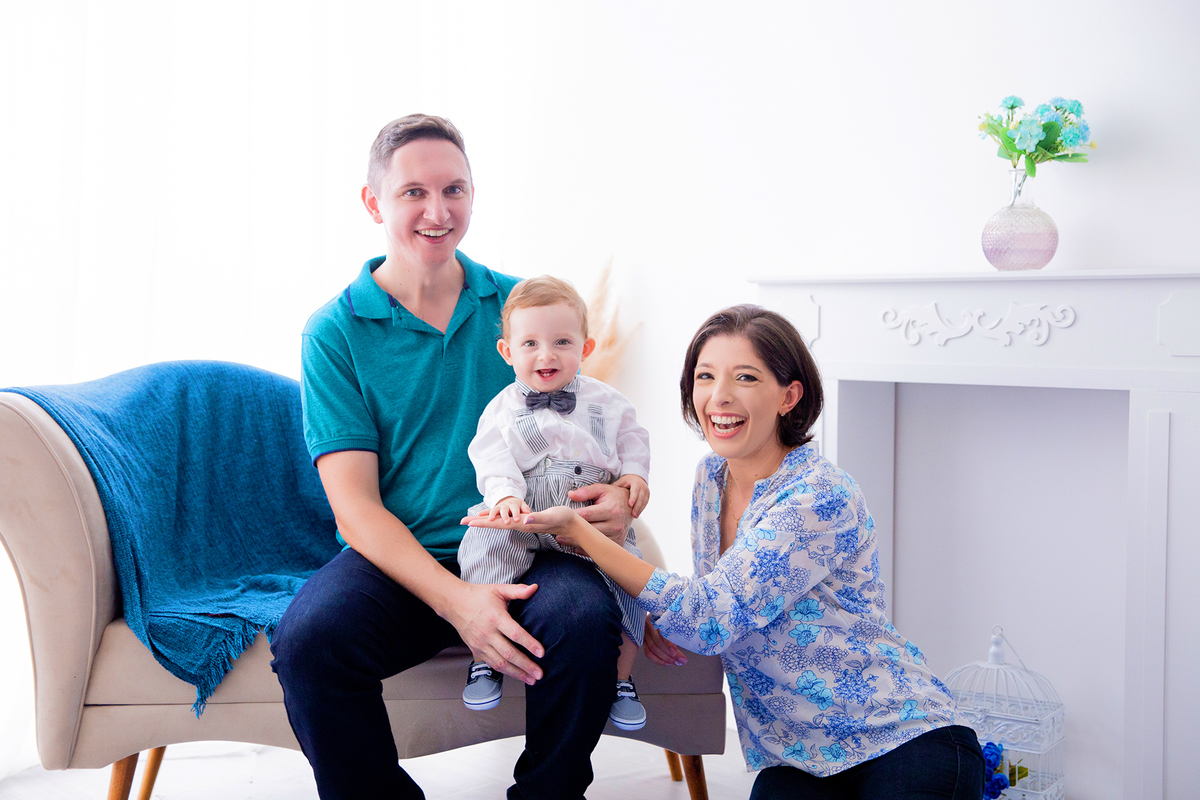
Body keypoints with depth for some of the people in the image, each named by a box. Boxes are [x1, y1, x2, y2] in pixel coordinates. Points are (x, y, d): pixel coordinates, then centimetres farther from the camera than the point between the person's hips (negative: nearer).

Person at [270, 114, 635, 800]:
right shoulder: (335, 332, 2)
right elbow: (354, 505, -6)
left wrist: (619, 492, -8)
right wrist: (455, 599, -22)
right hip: (399, 562, -1)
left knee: (584, 618, -31)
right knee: (307, 639, -31)